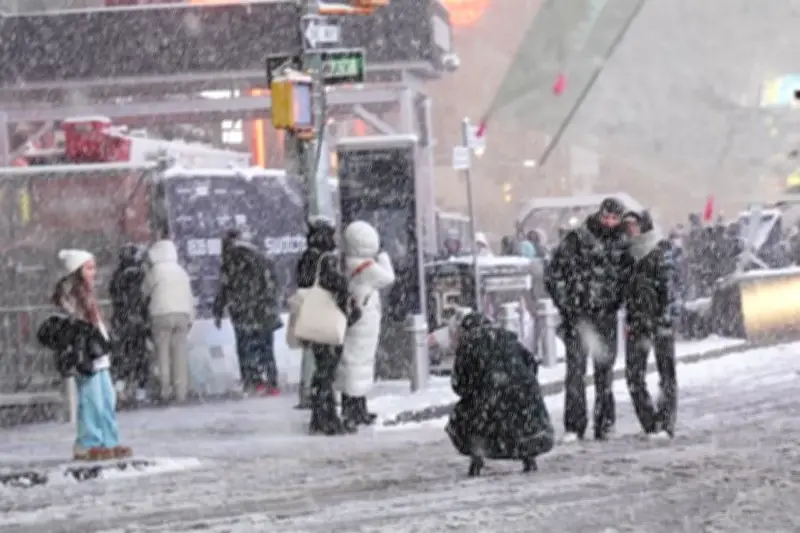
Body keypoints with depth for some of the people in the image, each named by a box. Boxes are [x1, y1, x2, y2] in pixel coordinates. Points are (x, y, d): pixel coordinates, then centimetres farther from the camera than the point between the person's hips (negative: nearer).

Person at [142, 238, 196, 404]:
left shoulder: (155, 271, 0)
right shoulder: (181, 271, 16)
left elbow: (146, 291, 7)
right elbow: (189, 296, 16)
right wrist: (190, 317, 19)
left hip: (162, 314, -4)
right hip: (182, 314, 4)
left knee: (163, 353, -2)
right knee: (180, 354, 3)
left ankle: (165, 391, -9)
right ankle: (181, 392, -1)